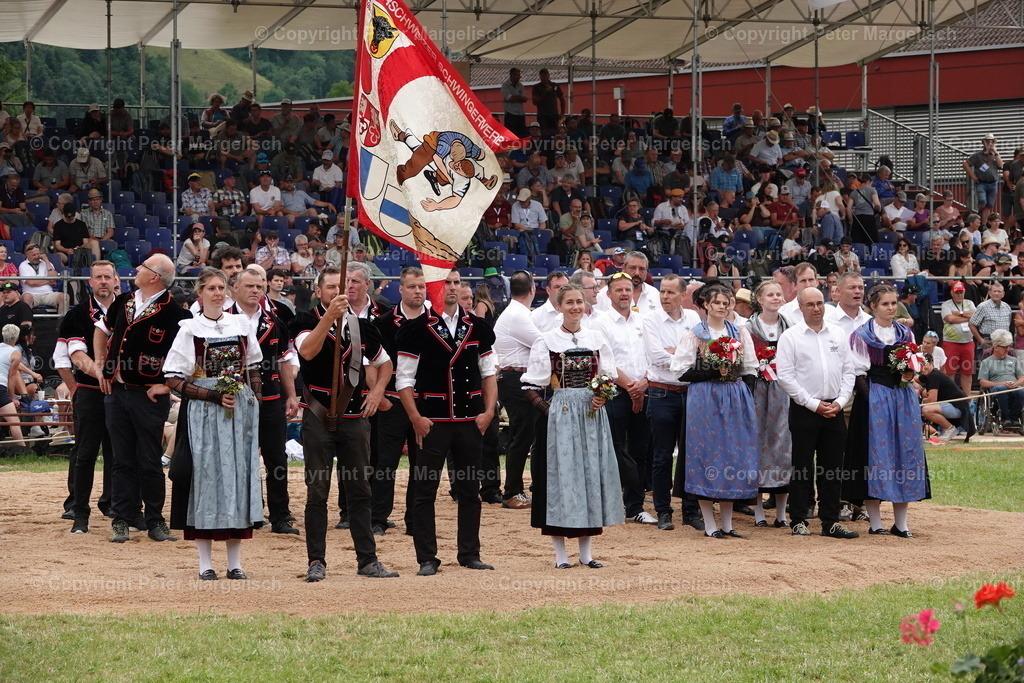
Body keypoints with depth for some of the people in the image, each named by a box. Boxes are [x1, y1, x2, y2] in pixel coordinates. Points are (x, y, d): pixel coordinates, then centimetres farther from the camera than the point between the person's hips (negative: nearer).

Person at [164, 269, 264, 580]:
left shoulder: (242, 325, 10)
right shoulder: (190, 329, -2)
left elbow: (253, 370, 17)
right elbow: (174, 380, -6)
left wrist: (256, 405, 6)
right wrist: (215, 396, -14)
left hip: (240, 414, 3)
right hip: (203, 414, -3)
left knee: (239, 477, 1)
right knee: (206, 476, -4)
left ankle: (235, 562, 6)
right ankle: (205, 563, 2)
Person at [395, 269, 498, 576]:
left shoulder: (477, 328, 9)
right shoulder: (417, 329, -3)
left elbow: (488, 373, 14)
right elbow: (404, 379, -3)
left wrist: (488, 411, 2)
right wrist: (416, 418, -11)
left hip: (471, 422, 4)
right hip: (433, 423, -4)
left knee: (469, 490, 9)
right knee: (425, 490, -1)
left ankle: (470, 554, 17)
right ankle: (427, 559, 4)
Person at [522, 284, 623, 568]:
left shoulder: (596, 339, 10)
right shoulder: (547, 341, 0)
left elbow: (609, 378, 13)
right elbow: (532, 387, -1)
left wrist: (603, 398, -6)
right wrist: (548, 410, -14)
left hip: (592, 415, 3)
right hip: (560, 414, -3)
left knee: (591, 471, 4)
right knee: (561, 472, -4)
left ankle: (585, 551, 12)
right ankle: (560, 553, 2)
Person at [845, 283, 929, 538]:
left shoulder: (906, 334, 14)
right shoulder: (862, 335, -1)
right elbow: (859, 373, -4)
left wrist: (910, 374, -5)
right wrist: (870, 399, -15)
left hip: (903, 396, 5)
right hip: (874, 395, -5)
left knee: (905, 450, 2)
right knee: (875, 452, -5)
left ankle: (901, 523, 8)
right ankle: (875, 523, 0)